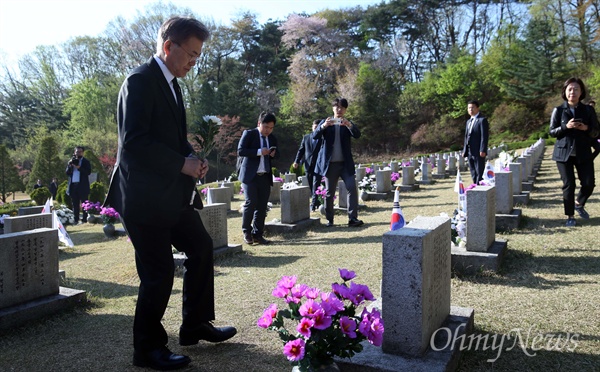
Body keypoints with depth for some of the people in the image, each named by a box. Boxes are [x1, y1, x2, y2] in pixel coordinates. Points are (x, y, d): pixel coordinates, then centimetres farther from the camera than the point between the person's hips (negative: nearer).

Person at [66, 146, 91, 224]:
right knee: (75, 204, 6)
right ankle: (76, 220, 9)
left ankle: (85, 219, -2)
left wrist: (79, 167, -17)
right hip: (73, 185, 4)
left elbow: (88, 172, -8)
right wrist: (70, 165, -5)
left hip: (82, 186, -4)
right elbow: (67, 173, 10)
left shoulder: (86, 162, 5)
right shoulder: (71, 161, 17)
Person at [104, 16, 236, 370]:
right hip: (144, 195, -10)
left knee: (201, 247, 15)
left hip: (172, 192, 10)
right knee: (159, 271, -2)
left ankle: (195, 325, 30)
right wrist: (182, 164, -20)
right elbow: (134, 142, -24)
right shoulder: (140, 80, -15)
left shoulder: (171, 84, 14)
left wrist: (192, 158, 1)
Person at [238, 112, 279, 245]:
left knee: (262, 206, 3)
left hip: (265, 177, 5)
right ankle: (246, 232, 8)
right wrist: (259, 152, -20)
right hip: (250, 175, -5)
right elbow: (240, 151, -11)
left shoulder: (272, 138, 14)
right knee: (251, 202, -10)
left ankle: (257, 234, 11)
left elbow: (277, 155, 23)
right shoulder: (249, 134, -2)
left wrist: (274, 153, -2)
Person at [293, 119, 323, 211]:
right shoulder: (306, 137, 13)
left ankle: (313, 204, -10)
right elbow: (301, 150, 11)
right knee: (311, 186, 8)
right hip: (308, 165, 4)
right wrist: (297, 161, 2)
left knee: (316, 185, -10)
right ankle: (316, 202, 20)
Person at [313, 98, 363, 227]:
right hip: (330, 163, 0)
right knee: (329, 192, 4)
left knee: (352, 188, -12)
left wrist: (349, 124, -30)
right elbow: (314, 136, -8)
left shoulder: (348, 124, 9)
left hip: (346, 163, 1)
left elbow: (357, 135, -10)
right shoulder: (325, 122, 7)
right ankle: (329, 220, 14)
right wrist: (324, 126, -27)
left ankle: (352, 218, -12)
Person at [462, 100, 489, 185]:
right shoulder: (468, 121, 20)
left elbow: (484, 136, -13)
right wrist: (464, 151, 15)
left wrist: (483, 150, -19)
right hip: (470, 152, 8)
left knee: (479, 173, -5)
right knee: (473, 174, 11)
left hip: (478, 152, -8)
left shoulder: (482, 120, -6)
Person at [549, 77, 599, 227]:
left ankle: (579, 203, 29)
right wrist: (566, 126, -17)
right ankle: (570, 216, 13)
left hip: (583, 153, 2)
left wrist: (586, 128, -16)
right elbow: (552, 132, 0)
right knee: (568, 185, 0)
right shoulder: (558, 110, 1)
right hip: (564, 153, -1)